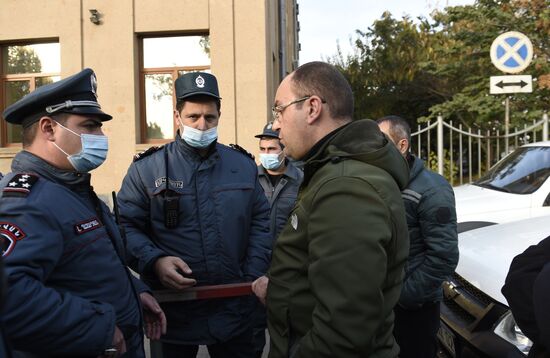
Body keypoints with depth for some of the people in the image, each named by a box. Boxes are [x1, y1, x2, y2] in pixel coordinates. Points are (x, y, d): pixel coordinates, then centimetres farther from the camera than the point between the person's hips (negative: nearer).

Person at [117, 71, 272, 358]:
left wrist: (253, 276, -2)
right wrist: (154, 261, -21)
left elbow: (260, 222, 7)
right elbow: (126, 226, -5)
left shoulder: (243, 165, 5)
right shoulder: (147, 169, -4)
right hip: (172, 310, -2)